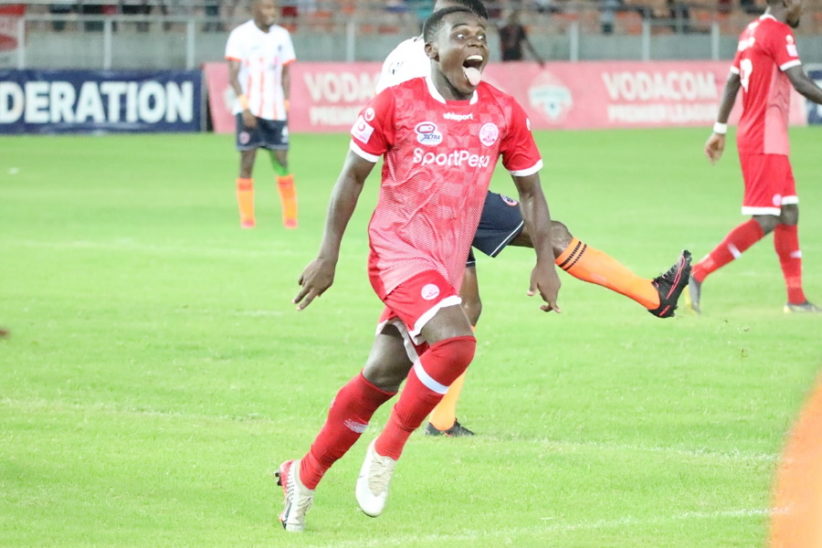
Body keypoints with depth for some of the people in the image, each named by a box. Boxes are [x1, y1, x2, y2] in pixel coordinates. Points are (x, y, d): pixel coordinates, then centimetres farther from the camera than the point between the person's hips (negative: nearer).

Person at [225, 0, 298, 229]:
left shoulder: (282, 36, 9)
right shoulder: (240, 35, -2)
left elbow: (286, 74, 14)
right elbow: (232, 75, -6)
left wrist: (286, 105, 4)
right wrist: (245, 106, -15)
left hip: (275, 110, 3)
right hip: (249, 110, -3)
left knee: (282, 162, -2)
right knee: (247, 163, -3)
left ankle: (290, 216, 4)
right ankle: (247, 217, 2)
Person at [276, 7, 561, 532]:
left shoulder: (504, 113, 4)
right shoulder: (395, 104, -7)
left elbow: (531, 191, 12)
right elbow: (353, 177, 1)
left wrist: (544, 262, 2)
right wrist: (328, 255, -1)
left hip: (447, 262, 5)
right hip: (398, 248, -5)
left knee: (381, 378, 7)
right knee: (455, 341, -27)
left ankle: (303, 477, 23)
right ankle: (386, 453, -10)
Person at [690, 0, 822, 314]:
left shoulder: (751, 32, 14)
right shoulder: (779, 33, -13)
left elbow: (732, 82, 18)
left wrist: (720, 130, 22)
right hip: (766, 143, -10)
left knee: (789, 213, 13)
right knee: (765, 221, -11)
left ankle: (796, 299, 15)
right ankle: (698, 273, -13)